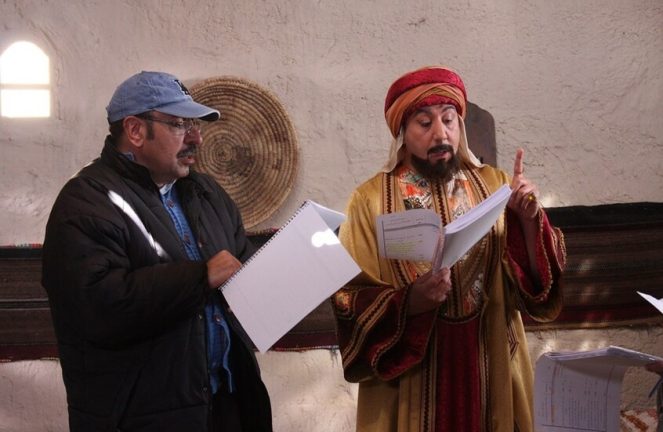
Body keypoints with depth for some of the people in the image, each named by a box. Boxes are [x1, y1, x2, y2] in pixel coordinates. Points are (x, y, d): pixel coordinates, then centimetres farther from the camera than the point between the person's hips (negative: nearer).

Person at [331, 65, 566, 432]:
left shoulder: (496, 186, 0)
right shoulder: (370, 201, -6)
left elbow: (537, 285, -3)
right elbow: (352, 303, -9)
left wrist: (529, 220, -18)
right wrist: (410, 302, -25)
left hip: (491, 370, 2)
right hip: (409, 386, -2)